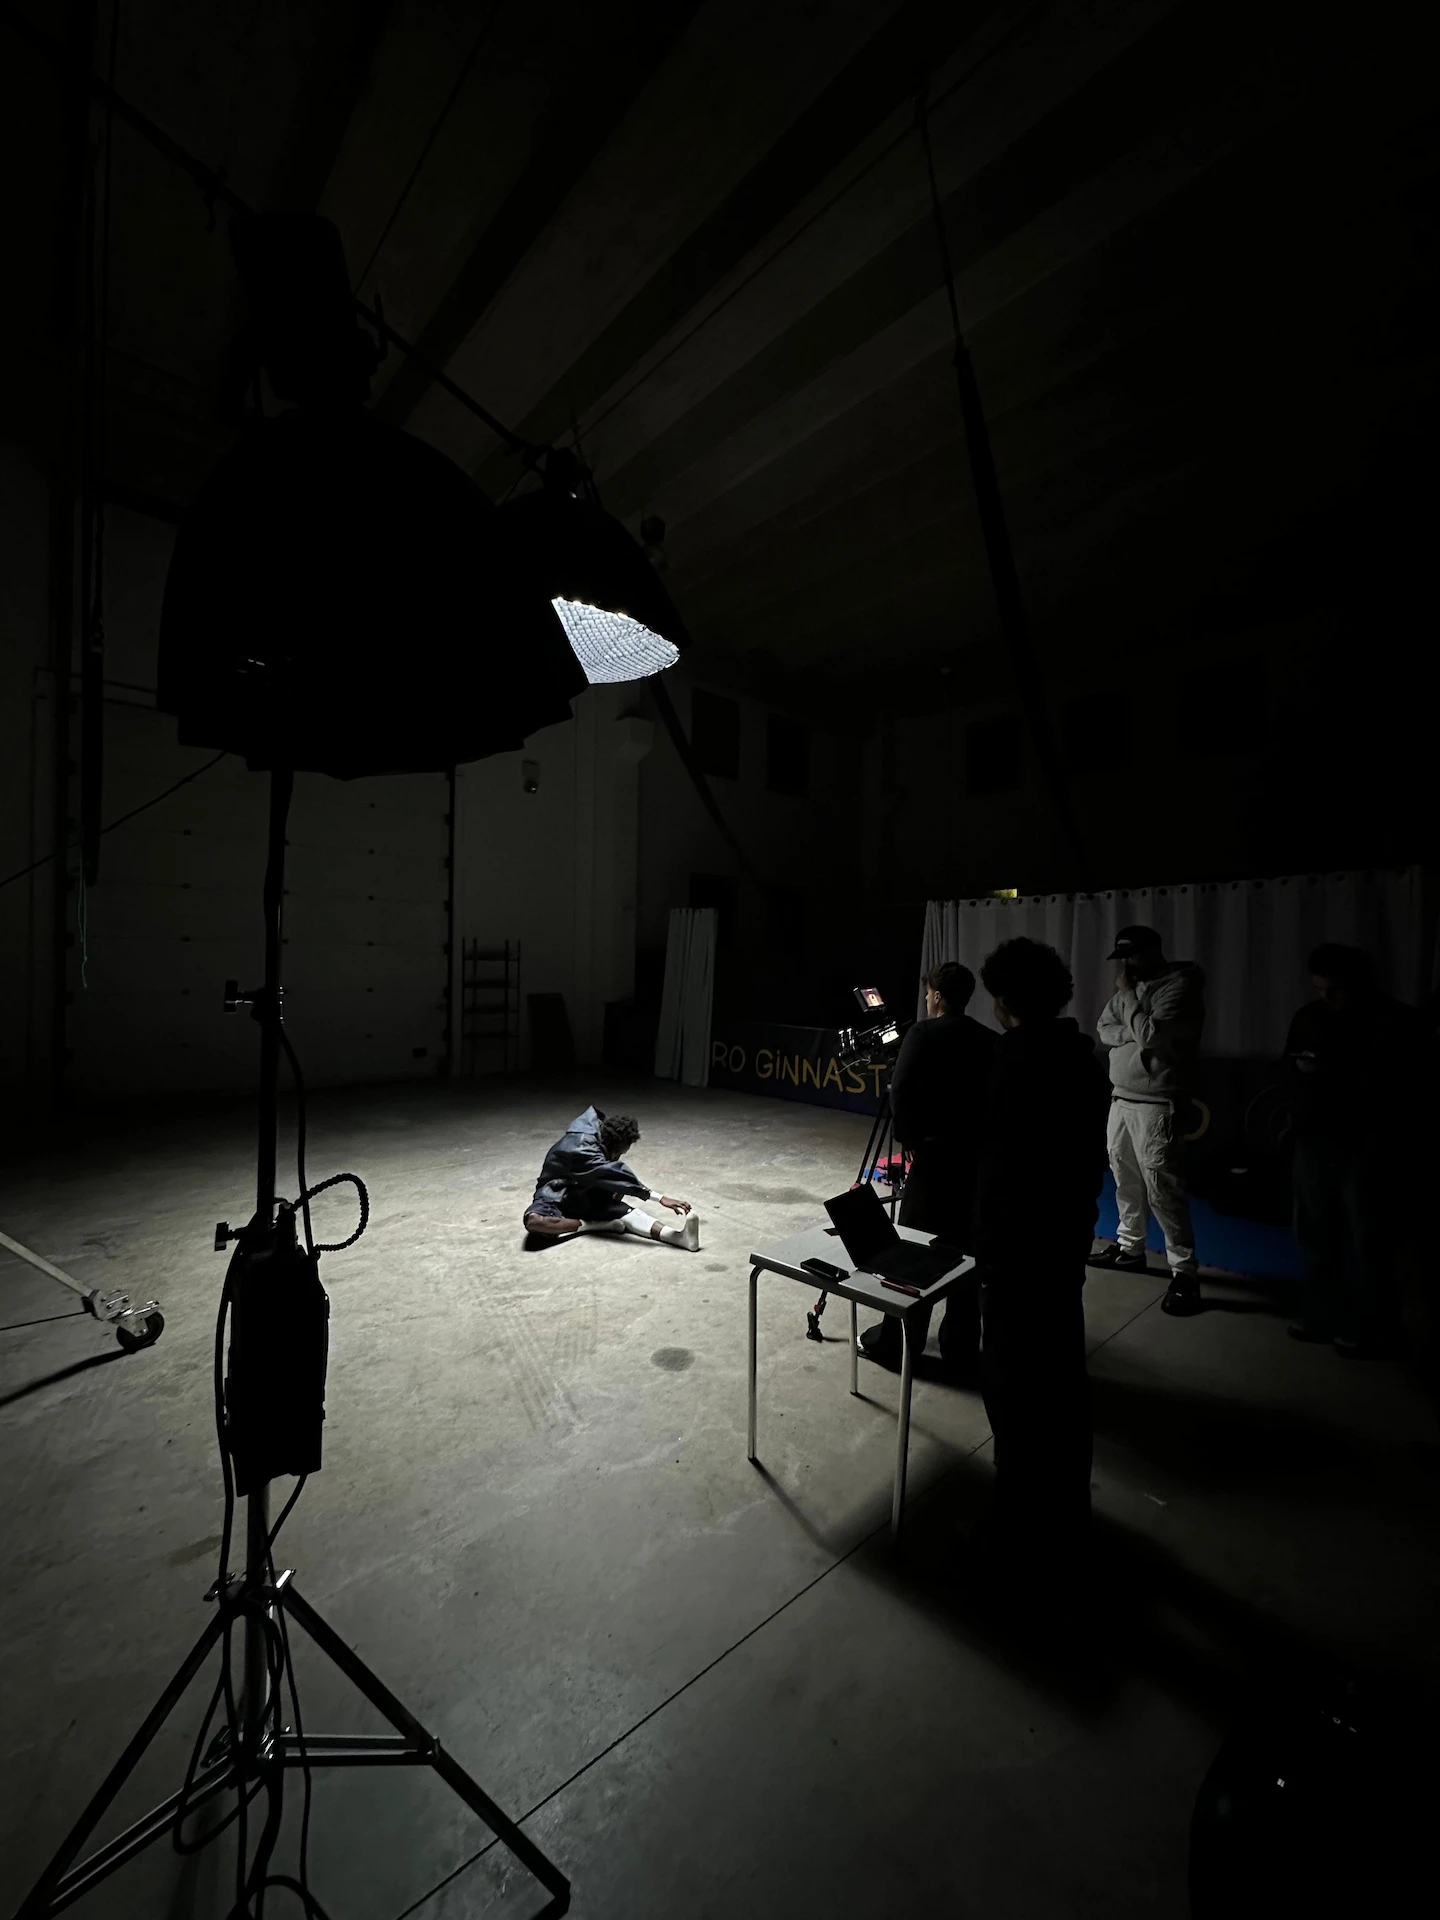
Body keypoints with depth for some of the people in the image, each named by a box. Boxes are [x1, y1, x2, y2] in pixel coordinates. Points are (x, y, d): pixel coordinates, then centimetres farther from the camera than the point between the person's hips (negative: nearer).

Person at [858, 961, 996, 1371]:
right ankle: (961, 1347, 21)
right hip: (976, 1156, 6)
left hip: (934, 1155, -5)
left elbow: (900, 1092, -15)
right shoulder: (988, 1039, 6)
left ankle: (896, 1342, 12)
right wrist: (978, 1137, 14)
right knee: (966, 1249, 12)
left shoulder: (923, 1034, -10)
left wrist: (909, 1137, -1)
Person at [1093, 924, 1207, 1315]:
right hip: (1121, 1099, 8)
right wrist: (1133, 1035, -9)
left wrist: (1129, 996, -13)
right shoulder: (1131, 986, 11)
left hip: (1156, 1105, -8)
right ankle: (1130, 1248, 29)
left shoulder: (1180, 985, -13)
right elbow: (1103, 1029, 9)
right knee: (1126, 1180, 15)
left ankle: (1184, 1274, 3)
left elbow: (1151, 1037, -23)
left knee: (1162, 1190, -6)